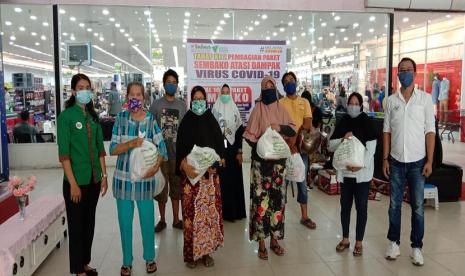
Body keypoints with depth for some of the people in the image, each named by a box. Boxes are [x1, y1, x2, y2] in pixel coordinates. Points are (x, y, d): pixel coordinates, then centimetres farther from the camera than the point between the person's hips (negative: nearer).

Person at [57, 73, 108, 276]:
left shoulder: (93, 116, 8)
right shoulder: (66, 116, -9)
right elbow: (64, 153, -13)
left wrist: (104, 176, 6)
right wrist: (73, 183, -17)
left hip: (94, 179, 6)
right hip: (76, 180, -5)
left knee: (89, 223, 16)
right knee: (76, 225, 7)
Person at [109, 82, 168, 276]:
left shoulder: (151, 120, -3)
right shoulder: (120, 118, -2)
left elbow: (161, 147, -7)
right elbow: (113, 149, -6)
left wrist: (156, 167, -23)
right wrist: (130, 144, -22)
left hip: (145, 177, 0)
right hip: (123, 177, 1)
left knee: (147, 220, 10)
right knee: (125, 221, 11)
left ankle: (150, 258, 30)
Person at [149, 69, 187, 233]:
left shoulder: (182, 105, 6)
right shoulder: (156, 104, -1)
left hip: (177, 153, 2)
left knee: (176, 186, 12)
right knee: (161, 187, 6)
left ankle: (176, 219, 25)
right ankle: (162, 220, 22)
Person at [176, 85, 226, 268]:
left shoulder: (212, 122, 7)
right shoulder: (186, 122, 2)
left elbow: (219, 147, 5)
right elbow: (180, 149, -2)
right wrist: (185, 167, -19)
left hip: (210, 173, 2)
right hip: (190, 173, -1)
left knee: (210, 211, 3)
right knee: (192, 212, -2)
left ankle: (207, 251, 16)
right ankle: (192, 252, 11)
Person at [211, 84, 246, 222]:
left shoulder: (235, 110, 7)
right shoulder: (215, 110, 3)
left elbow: (240, 132, 5)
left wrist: (240, 152, -2)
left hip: (232, 150, 2)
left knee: (234, 179, 4)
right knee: (221, 180, 1)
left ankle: (234, 211, 15)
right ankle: (222, 211, 11)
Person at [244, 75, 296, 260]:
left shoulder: (281, 109, 9)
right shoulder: (257, 110, 0)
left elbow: (293, 130, 3)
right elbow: (249, 135, -3)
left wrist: (280, 127, -14)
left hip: (278, 160, 4)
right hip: (261, 161, -3)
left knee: (277, 198, 7)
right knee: (261, 199, -4)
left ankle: (274, 239, 21)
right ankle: (261, 243, 7)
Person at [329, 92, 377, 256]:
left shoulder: (366, 122, -3)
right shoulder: (343, 122, 7)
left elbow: (371, 148, -9)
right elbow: (331, 146, 5)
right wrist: (343, 139, -13)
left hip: (362, 173, -3)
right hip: (345, 172, 3)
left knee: (361, 207, 4)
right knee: (345, 206, 10)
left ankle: (359, 242, 16)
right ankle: (345, 239, 25)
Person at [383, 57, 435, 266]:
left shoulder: (425, 98, -1)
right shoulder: (391, 100, 4)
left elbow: (430, 131, -2)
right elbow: (387, 131, 6)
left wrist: (429, 161, -7)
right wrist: (385, 159, 1)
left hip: (417, 162, -1)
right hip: (396, 161, 2)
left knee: (417, 207, 6)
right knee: (394, 205, 8)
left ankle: (416, 247, 19)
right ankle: (394, 242, 22)